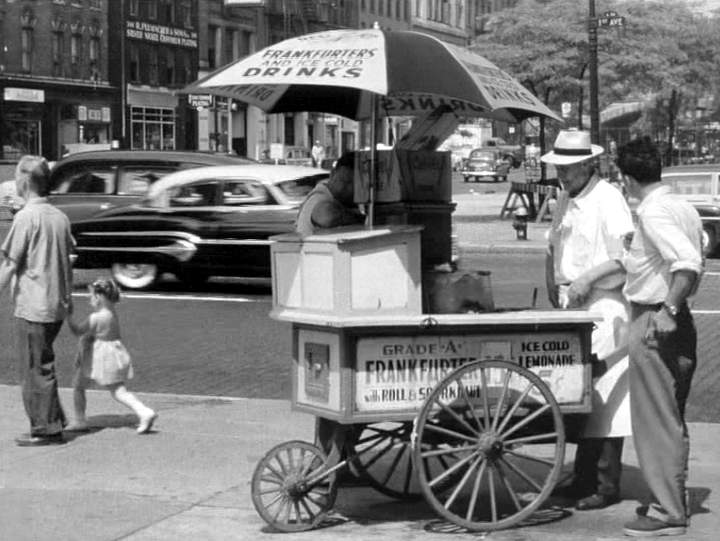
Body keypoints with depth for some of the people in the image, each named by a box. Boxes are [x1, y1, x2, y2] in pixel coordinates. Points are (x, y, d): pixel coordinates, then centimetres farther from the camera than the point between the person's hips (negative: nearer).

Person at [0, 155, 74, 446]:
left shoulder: (26, 216, -13)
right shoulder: (59, 216, 8)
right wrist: (68, 298, 20)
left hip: (32, 305, -7)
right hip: (57, 303, 8)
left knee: (35, 368, 1)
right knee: (43, 364, 19)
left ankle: (46, 430, 6)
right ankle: (55, 420, 22)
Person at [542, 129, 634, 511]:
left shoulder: (608, 200, -11)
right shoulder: (565, 201, 14)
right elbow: (553, 247, 26)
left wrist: (587, 278, -21)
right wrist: (552, 284, 11)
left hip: (604, 306, -8)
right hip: (572, 306, 8)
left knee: (605, 397, -5)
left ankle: (607, 485, 1)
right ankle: (583, 477, 18)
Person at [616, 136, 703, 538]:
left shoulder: (654, 213, -17)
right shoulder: (684, 208, 10)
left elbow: (689, 264, -29)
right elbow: (695, 263, 15)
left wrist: (668, 309, -26)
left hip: (653, 322, -9)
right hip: (679, 321, 9)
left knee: (656, 420, -2)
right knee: (672, 419, 17)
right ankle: (674, 500, 26)